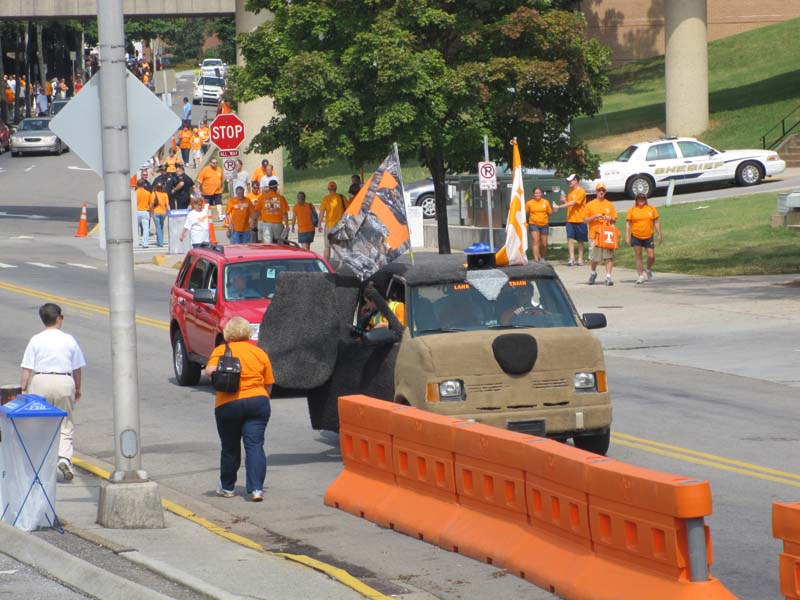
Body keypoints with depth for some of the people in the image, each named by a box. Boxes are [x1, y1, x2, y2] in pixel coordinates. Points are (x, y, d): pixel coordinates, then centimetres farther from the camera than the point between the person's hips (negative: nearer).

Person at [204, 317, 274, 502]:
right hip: (257, 402, 1)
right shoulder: (259, 353, 9)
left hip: (229, 405, -1)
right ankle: (256, 488, -16)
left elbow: (210, 370, -19)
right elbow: (269, 385, 12)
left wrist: (213, 373, -1)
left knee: (229, 448, 13)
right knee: (255, 445, -2)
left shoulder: (221, 351, 1)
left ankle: (227, 487, 27)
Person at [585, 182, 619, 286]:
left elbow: (615, 220, 14)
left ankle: (608, 276, -8)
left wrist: (610, 219, -8)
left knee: (609, 256, -8)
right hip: (595, 234, -1)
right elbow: (586, 220, 4)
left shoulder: (610, 205, 11)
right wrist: (595, 217, -12)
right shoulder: (590, 205, 6)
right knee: (594, 257, 4)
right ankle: (593, 273, 29)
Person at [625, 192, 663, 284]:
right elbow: (628, 224, 0)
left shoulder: (651, 209, 3)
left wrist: (659, 235, 4)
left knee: (651, 256, -4)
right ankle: (641, 275, 11)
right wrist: (627, 237, -7)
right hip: (636, 237, -1)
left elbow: (656, 223, 8)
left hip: (648, 237, 1)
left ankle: (649, 269, 26)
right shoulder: (632, 210, -1)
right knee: (638, 256, 2)